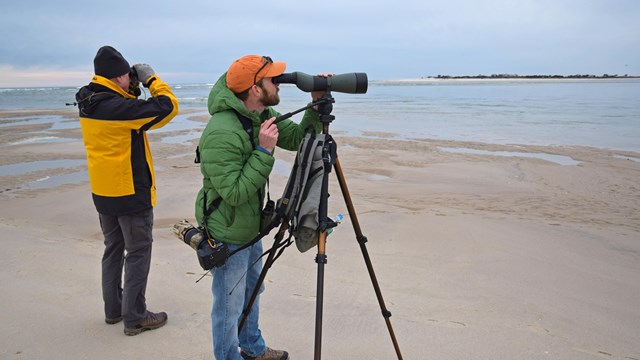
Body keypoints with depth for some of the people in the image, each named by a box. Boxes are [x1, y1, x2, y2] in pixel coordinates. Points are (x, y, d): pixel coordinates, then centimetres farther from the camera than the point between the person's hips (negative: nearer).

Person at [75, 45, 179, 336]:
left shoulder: (88, 104, 3)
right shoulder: (117, 107, -23)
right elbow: (167, 107, -21)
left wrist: (132, 90, 4)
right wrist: (151, 79, -7)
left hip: (102, 192, 8)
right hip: (131, 193, -8)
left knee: (113, 249, 20)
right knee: (138, 254, 4)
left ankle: (114, 309, 32)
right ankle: (135, 318, 14)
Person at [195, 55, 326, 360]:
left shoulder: (264, 115, -2)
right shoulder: (221, 133, -30)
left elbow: (298, 139, 4)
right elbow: (233, 192, -29)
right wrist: (264, 151, -31)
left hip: (250, 228, 10)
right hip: (227, 236, -9)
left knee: (251, 292, 26)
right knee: (229, 305, 10)